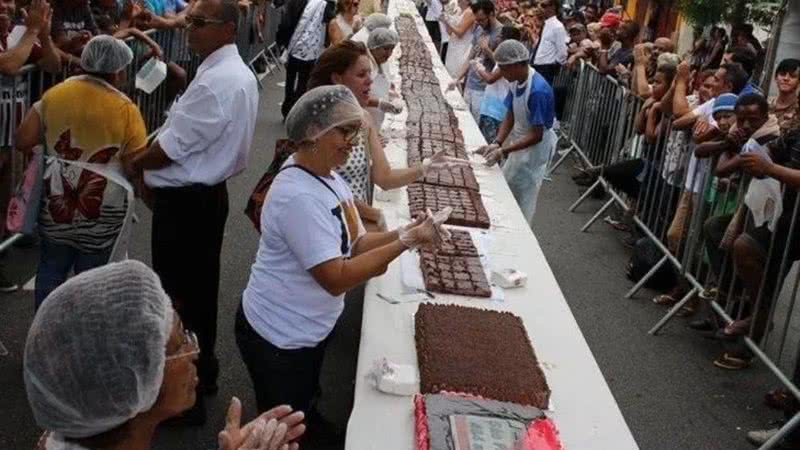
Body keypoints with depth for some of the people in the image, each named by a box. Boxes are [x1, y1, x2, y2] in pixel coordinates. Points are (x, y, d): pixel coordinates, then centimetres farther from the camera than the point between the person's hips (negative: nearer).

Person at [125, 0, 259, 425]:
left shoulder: (215, 83, -24)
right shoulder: (237, 73, 10)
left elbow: (172, 146, -20)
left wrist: (132, 164, -2)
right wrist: (152, 167, 9)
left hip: (185, 202, -10)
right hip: (208, 193, 10)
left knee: (177, 295, 1)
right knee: (201, 288, 21)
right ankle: (202, 371, 36)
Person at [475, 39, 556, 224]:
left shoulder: (538, 91, -29)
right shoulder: (517, 82, -5)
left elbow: (536, 136, -27)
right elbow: (510, 117, 2)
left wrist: (503, 151, -32)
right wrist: (497, 143, -14)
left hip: (535, 148, -8)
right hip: (519, 142, 8)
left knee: (523, 201, 1)